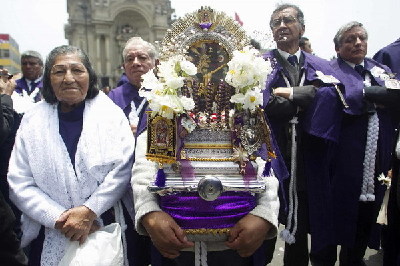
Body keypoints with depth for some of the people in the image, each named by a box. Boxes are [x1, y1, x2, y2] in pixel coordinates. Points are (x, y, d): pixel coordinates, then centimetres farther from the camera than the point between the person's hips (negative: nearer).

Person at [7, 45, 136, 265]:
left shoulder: (111, 113, -2)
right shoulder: (32, 121, 1)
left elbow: (122, 168, -9)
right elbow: (20, 184, -2)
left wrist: (89, 212, -17)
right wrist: (58, 218, -13)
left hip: (106, 230, 0)